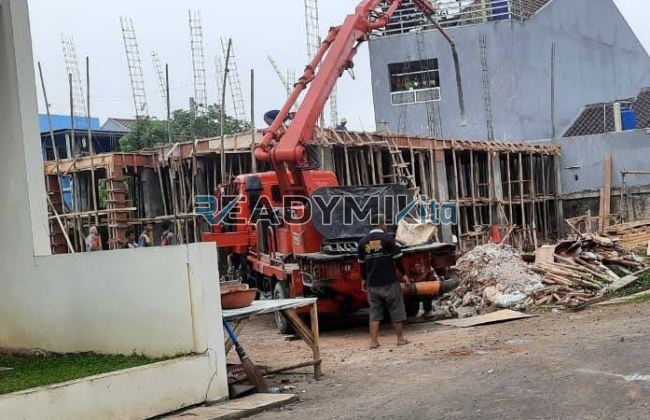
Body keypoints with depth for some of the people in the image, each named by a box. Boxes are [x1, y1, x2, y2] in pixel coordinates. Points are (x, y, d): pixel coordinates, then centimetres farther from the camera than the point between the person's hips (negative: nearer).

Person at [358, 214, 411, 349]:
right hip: (389, 282, -4)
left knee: (374, 313, 9)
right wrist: (404, 274, 4)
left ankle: (373, 341, 4)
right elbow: (397, 258, -7)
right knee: (396, 311, 7)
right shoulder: (388, 239, -7)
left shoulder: (363, 242, 7)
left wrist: (364, 279, 24)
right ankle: (400, 338, 12)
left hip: (372, 283, 4)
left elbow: (362, 263, 13)